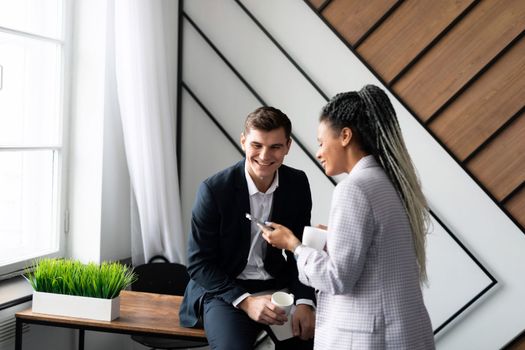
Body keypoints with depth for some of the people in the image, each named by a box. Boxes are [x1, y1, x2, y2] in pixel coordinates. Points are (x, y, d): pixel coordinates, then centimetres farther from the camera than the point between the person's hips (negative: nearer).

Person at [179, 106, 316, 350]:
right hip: (225, 290, -3)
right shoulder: (214, 189, -15)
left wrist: (304, 302, -12)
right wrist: (246, 301, -20)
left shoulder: (298, 184, -2)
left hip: (279, 287, 4)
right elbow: (199, 263, -10)